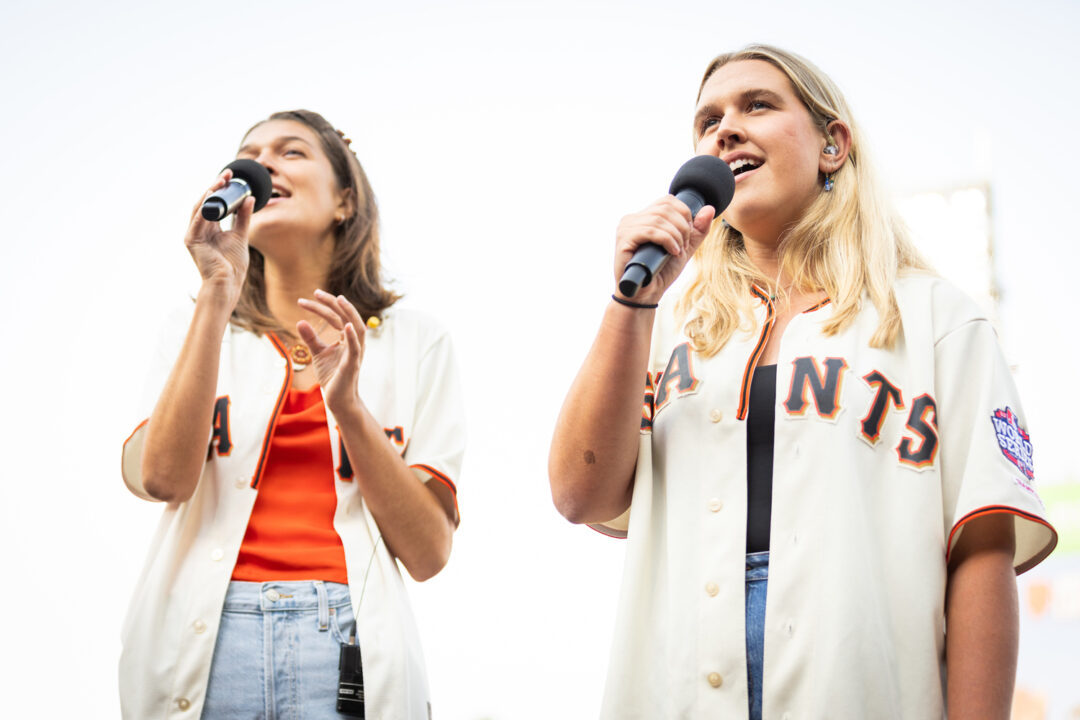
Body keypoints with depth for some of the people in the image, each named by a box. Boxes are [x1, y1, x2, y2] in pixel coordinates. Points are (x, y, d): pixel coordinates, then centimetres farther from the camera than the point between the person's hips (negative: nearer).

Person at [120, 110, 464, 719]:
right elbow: (163, 479, -7)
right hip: (205, 642, 1)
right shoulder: (198, 326, 12)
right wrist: (218, 295, -7)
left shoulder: (413, 340, 7)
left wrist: (348, 405, -10)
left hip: (347, 644, -1)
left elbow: (428, 553, 1)